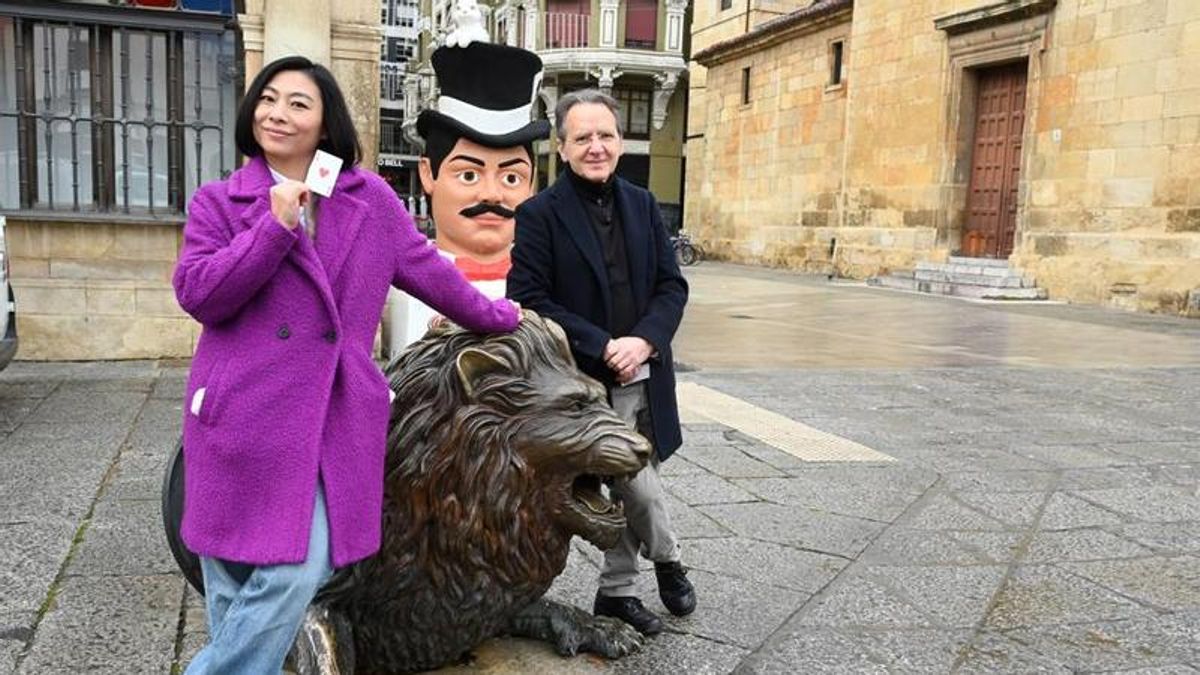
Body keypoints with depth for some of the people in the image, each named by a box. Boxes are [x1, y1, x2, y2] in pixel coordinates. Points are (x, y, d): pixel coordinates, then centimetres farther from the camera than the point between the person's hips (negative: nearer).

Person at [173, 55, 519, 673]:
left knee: (298, 572, -6)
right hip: (242, 413, -1)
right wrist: (276, 224, -13)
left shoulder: (370, 197, 8)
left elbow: (424, 268, 18)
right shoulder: (218, 201, 5)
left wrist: (495, 316, 27)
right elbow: (196, 294, -7)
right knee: (233, 582, 3)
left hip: (330, 416, 1)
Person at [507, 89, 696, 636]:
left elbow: (672, 284, 7)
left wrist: (643, 340, -11)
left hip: (642, 378, 5)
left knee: (625, 488, 13)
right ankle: (667, 559, 28)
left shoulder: (642, 205, 8)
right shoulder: (539, 214, -7)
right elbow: (527, 299, -13)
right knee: (640, 485, 0)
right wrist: (602, 347, -18)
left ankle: (616, 592, 33)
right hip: (584, 382, -4)